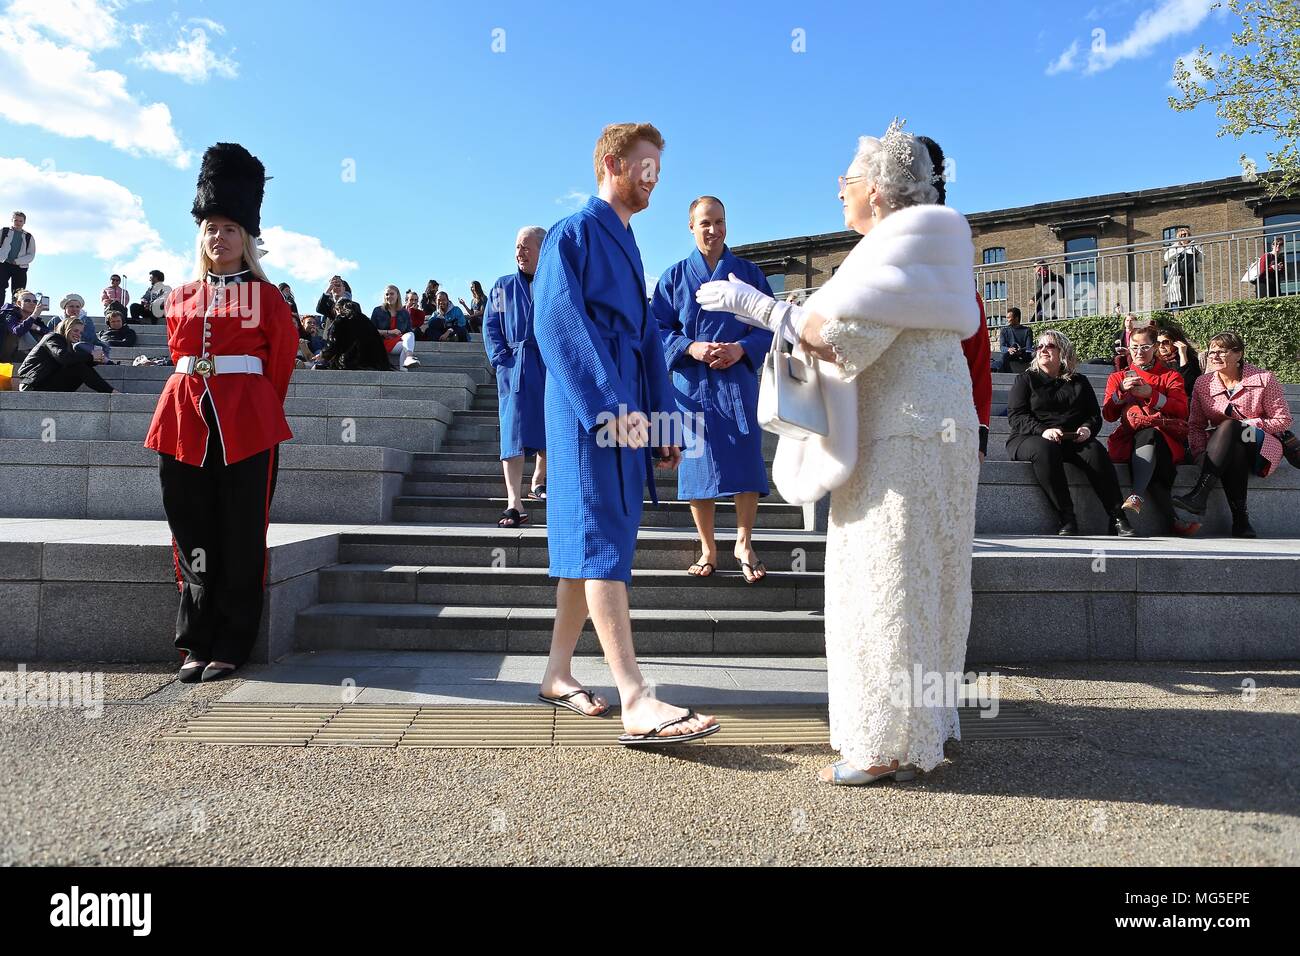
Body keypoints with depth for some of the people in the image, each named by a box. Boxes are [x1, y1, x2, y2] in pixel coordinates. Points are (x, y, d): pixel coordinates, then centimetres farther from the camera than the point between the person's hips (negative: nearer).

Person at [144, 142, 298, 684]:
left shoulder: (266, 296, 4)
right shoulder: (180, 298, 15)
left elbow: (281, 363, 6)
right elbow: (178, 356, 22)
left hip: (247, 425, -3)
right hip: (184, 421, 4)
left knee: (240, 539, 0)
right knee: (193, 536, 5)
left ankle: (230, 648, 8)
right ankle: (196, 645, 14)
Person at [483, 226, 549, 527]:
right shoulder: (503, 286, 11)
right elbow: (490, 326, 8)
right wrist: (501, 359, -6)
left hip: (551, 367, 1)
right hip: (515, 367, 0)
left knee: (550, 429, 9)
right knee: (513, 432, -9)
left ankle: (538, 482, 34)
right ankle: (514, 504, -12)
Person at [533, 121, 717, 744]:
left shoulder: (627, 246, 23)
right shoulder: (572, 234, -3)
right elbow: (558, 322, -16)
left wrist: (661, 415, 17)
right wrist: (610, 406, -24)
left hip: (625, 414, 9)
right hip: (588, 412, -9)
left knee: (587, 548, 10)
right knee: (603, 545, -13)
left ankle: (558, 675, 20)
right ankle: (636, 704, -15)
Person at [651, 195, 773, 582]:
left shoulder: (749, 273, 9)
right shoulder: (675, 276, 8)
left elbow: (770, 324, 6)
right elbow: (657, 328, 4)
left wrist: (740, 349, -12)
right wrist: (691, 348, -14)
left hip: (738, 380, 0)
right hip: (693, 384, 0)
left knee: (746, 462, -4)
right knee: (699, 464, 0)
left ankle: (744, 544, 12)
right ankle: (708, 549, 12)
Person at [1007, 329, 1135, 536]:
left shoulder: (1079, 382, 21)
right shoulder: (1026, 379, 11)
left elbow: (1095, 415, 19)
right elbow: (1015, 416, -1)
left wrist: (1088, 428, -7)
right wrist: (1042, 431, -19)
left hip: (1072, 441, 3)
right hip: (1029, 439, -3)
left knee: (1095, 450, -29)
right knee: (1045, 450, -38)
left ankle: (1117, 517, -32)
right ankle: (1066, 519, -37)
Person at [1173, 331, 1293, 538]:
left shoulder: (1264, 379, -1)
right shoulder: (1202, 383, 6)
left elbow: (1283, 420, -1)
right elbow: (1195, 425, 2)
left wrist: (1249, 426, -15)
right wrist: (1200, 453, -15)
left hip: (1261, 448, -2)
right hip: (1226, 447, 2)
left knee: (1228, 426, -34)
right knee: (1234, 451, -36)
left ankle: (1199, 495, -46)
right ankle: (1240, 519, -38)